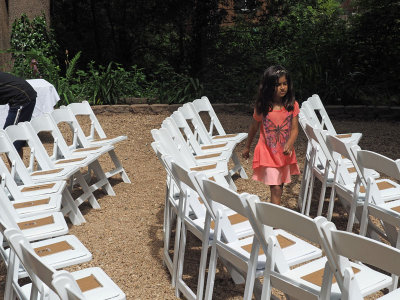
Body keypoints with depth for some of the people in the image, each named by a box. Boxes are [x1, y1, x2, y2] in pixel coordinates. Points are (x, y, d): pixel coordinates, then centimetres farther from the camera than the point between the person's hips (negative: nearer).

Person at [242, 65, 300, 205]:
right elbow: (254, 127, 3)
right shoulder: (262, 107, -11)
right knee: (275, 189, -7)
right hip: (268, 152, -3)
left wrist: (289, 145, -27)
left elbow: (294, 129, -7)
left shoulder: (292, 105, -7)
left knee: (280, 185, 18)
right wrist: (247, 147, 14)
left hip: (285, 153, 3)